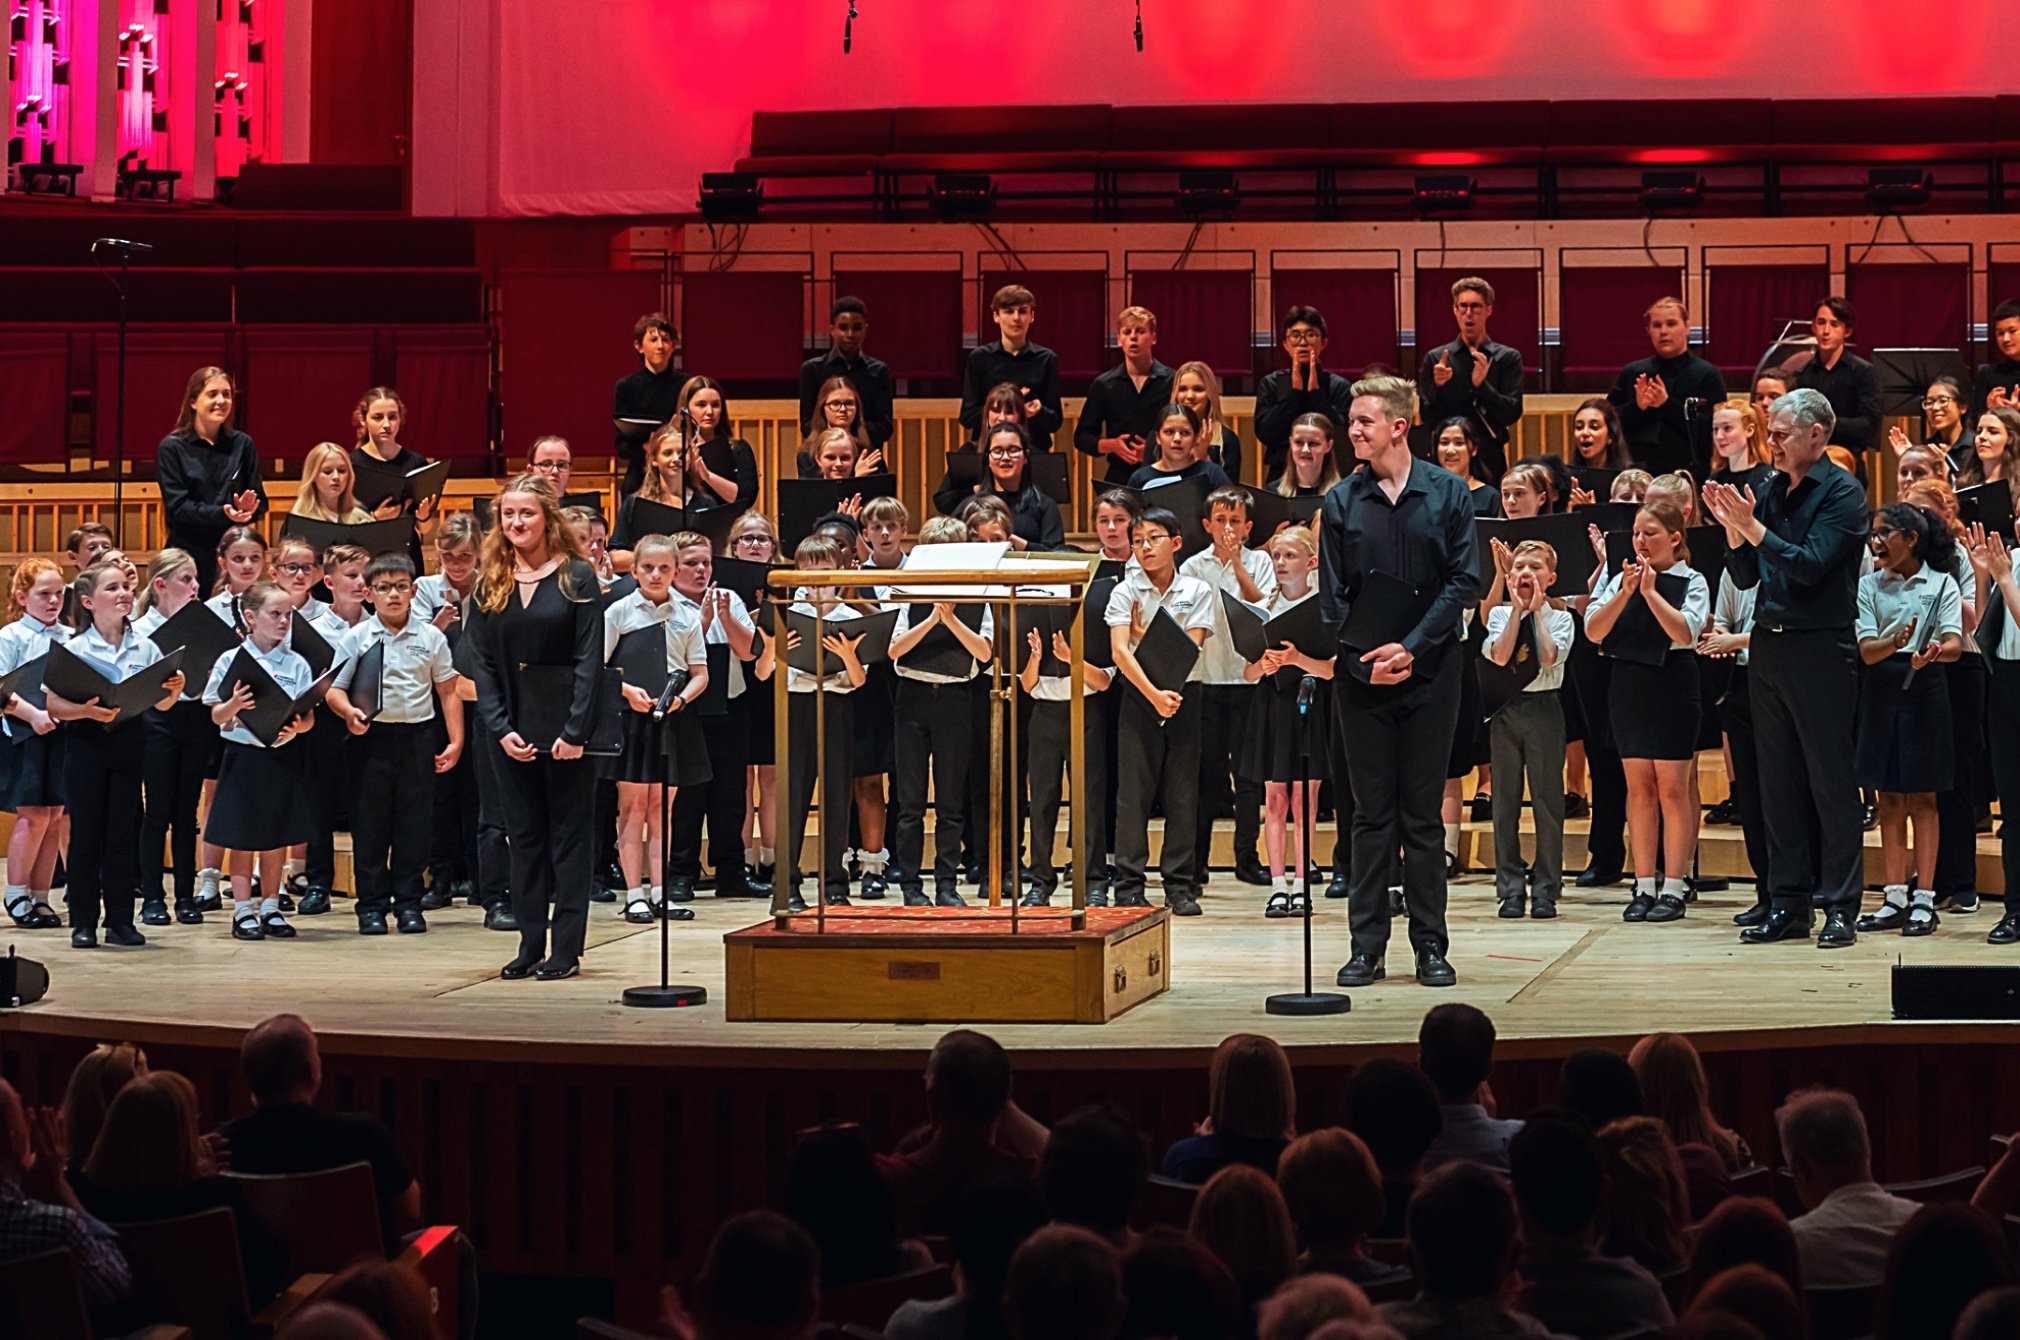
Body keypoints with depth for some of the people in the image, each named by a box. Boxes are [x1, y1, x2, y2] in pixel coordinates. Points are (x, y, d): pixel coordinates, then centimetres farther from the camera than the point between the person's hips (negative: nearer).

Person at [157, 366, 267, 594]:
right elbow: (177, 507, -9)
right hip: (190, 553, -2)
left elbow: (260, 501, 9)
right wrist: (221, 514, -23)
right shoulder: (172, 448, -2)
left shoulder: (242, 445, 7)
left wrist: (246, 508, -14)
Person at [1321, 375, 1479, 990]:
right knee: (1371, 813, 4)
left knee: (1423, 815, 4)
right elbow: (1332, 595, 3)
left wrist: (1412, 647, -12)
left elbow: (1463, 581, -3)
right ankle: (1367, 946, 8)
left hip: (1429, 670, -1)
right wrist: (1363, 658, -10)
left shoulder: (1447, 493, 0)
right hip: (1362, 677, 1)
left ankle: (1430, 945, 9)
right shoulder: (1341, 502, 4)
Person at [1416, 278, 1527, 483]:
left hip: (1489, 458, 0)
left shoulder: (1508, 358, 4)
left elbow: (1512, 414, -5)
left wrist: (1482, 386, -20)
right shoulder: (1435, 358, 6)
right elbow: (1428, 418, 2)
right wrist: (1437, 387, -17)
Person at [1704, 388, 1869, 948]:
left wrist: (1752, 527, -20)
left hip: (1821, 649, -7)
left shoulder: (1841, 492, -8)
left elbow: (1810, 565, -19)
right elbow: (1745, 576, 11)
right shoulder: (1771, 491, 11)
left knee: (1831, 781, -2)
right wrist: (1732, 528, -4)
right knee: (1779, 781, 10)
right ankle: (1788, 904, 15)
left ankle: (1839, 906, 1)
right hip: (1768, 645, 7)